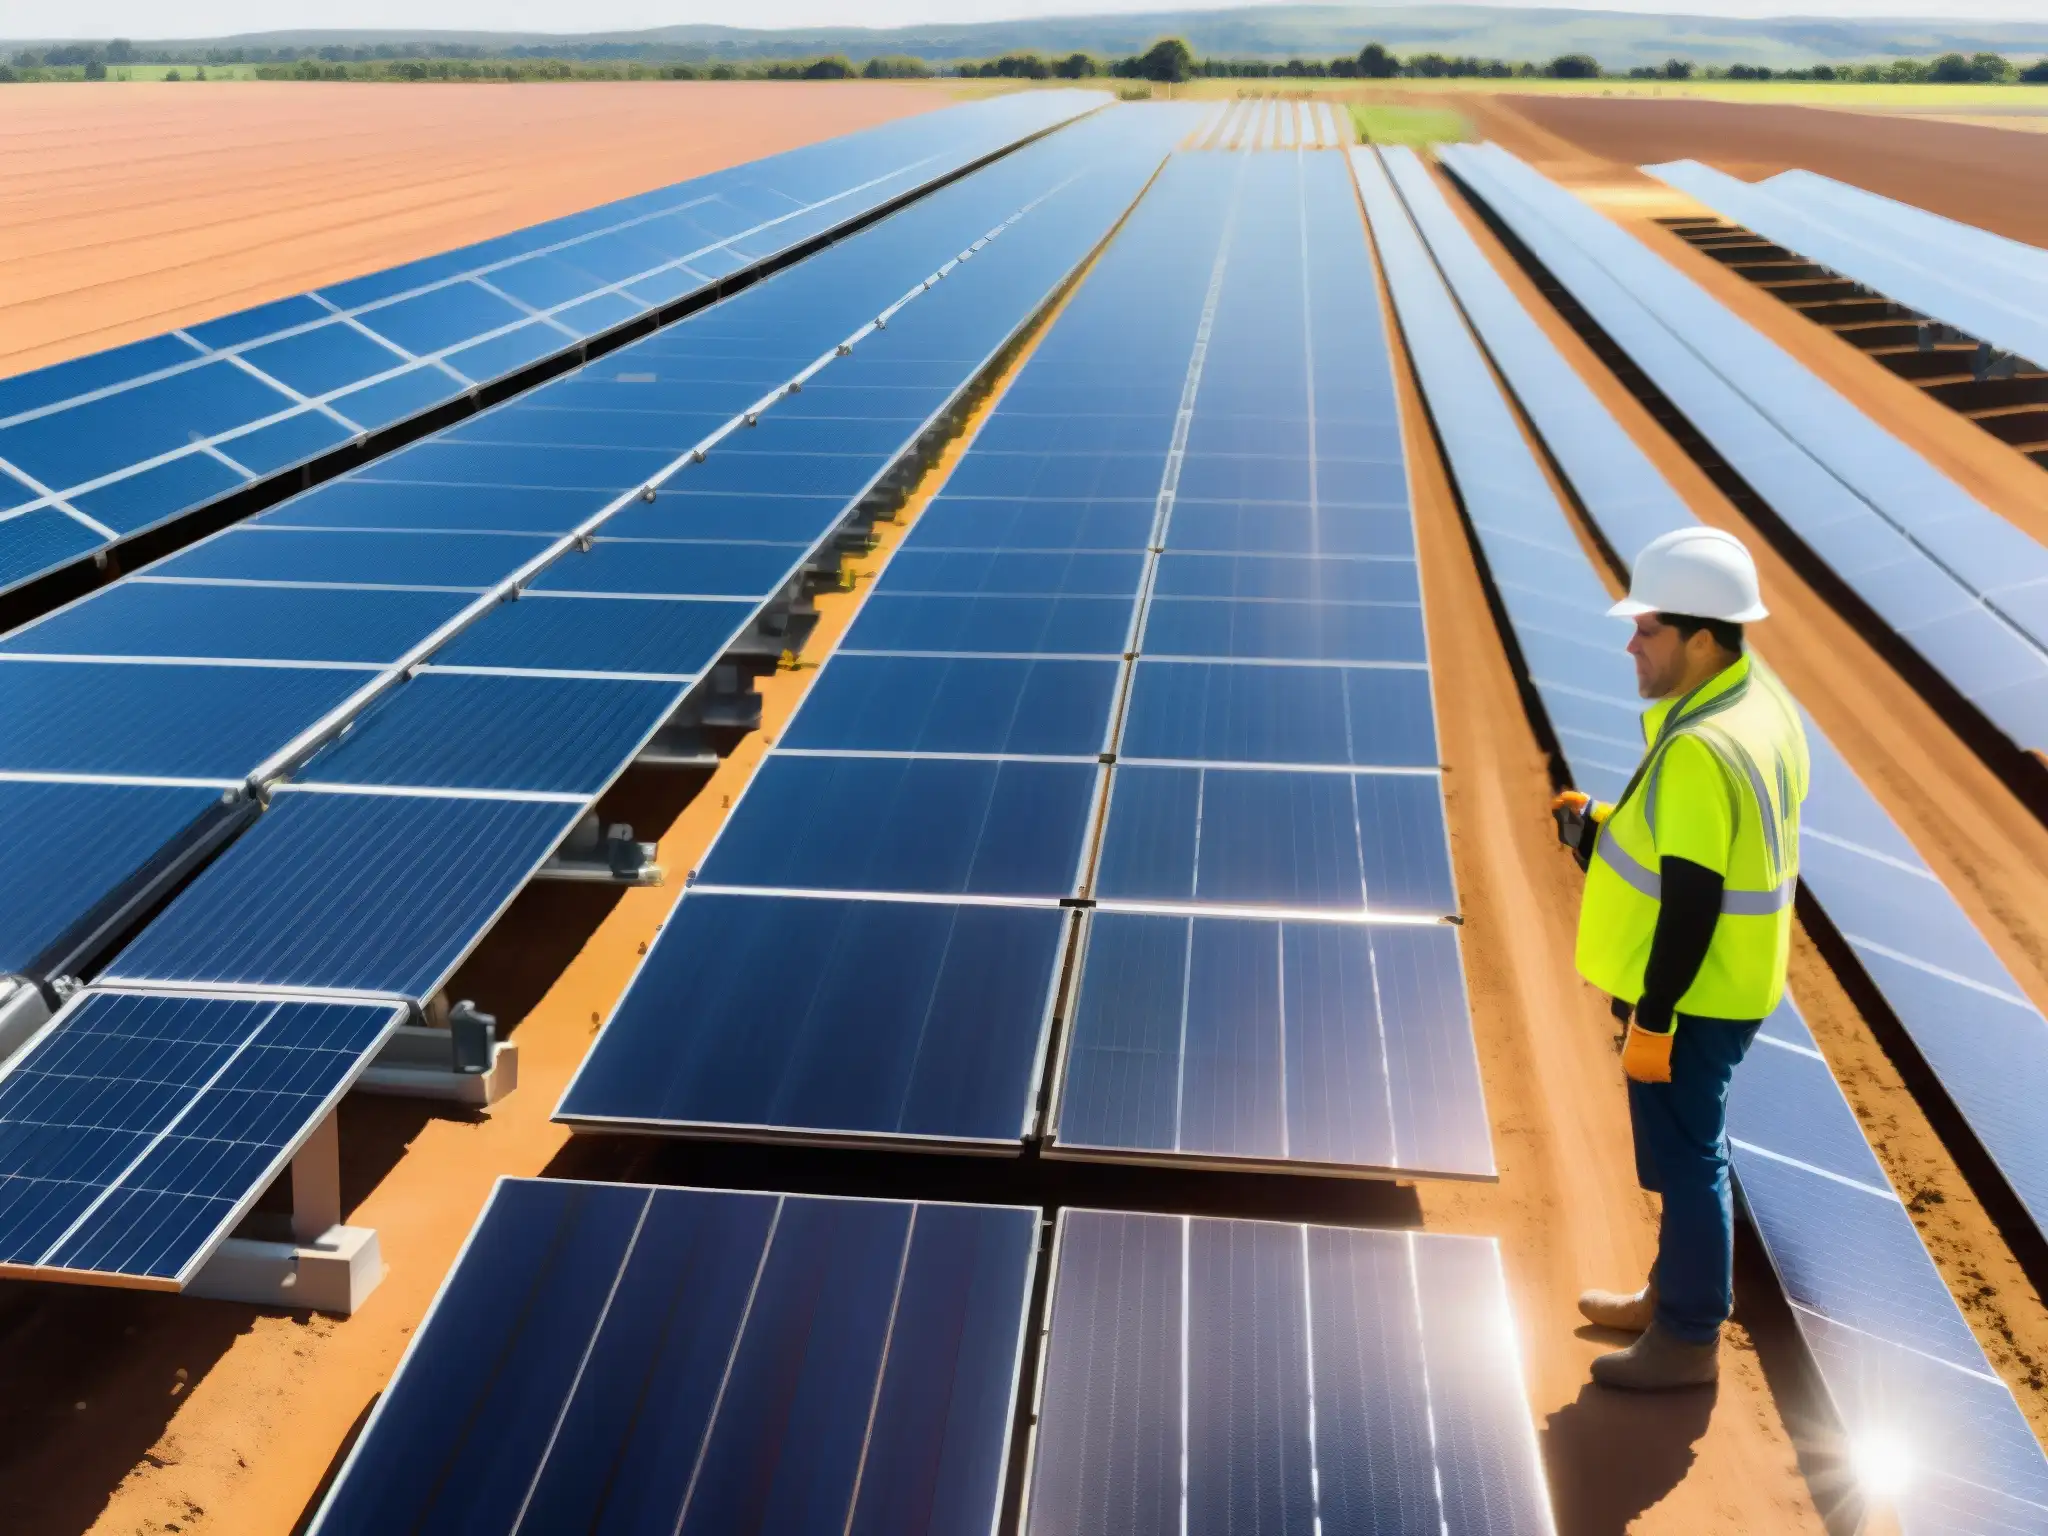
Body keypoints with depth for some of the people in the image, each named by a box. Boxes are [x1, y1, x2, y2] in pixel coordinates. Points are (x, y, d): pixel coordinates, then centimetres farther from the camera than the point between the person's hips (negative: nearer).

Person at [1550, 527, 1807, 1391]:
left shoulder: (1701, 750, -28)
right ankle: (1674, 1292, 41)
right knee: (1684, 1147, 23)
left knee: (1685, 1157, 5)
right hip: (1725, 985, 10)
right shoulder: (1759, 702, 4)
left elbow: (1691, 907, -26)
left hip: (1694, 998, -10)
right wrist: (1601, 830, 6)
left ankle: (1690, 1341, 21)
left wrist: (1651, 1023, -19)